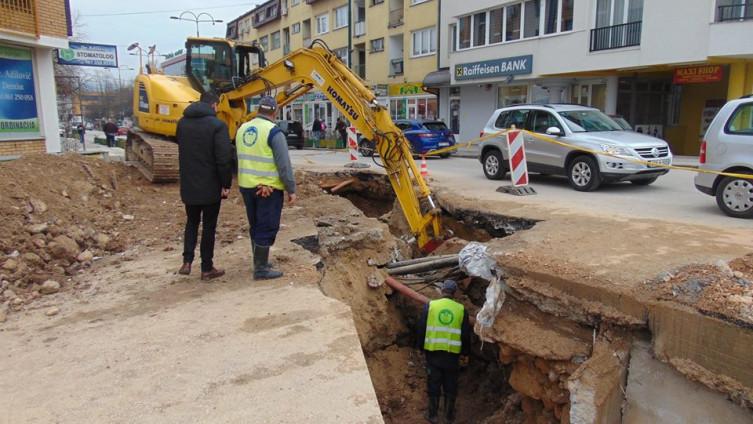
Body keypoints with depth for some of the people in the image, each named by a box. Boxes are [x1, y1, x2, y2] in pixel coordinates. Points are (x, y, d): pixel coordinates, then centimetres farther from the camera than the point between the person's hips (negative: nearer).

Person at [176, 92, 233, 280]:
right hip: (210, 186, -5)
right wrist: (226, 183, -11)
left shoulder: (182, 123, 6)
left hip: (188, 184, 5)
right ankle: (207, 268, 12)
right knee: (209, 226, 6)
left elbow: (181, 151, 16)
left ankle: (187, 262, 10)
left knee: (192, 222, 20)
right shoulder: (217, 125, -14)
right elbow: (224, 158, -18)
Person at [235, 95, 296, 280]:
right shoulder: (274, 131, -14)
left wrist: (248, 179, 15)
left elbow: (242, 158, 13)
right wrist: (291, 189, -10)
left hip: (246, 186, 8)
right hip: (269, 188, -7)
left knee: (255, 226, 19)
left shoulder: (242, 129, 9)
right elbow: (284, 165, -16)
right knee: (267, 228, 1)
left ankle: (259, 262, 31)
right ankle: (261, 269, 5)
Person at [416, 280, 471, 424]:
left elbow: (422, 328, -2)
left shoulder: (430, 305, -5)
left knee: (433, 384, 11)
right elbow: (466, 334, 3)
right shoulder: (461, 309, -2)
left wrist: (421, 345, 10)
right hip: (452, 353, 1)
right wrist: (466, 352, 15)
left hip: (433, 351, 0)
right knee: (450, 386, 14)